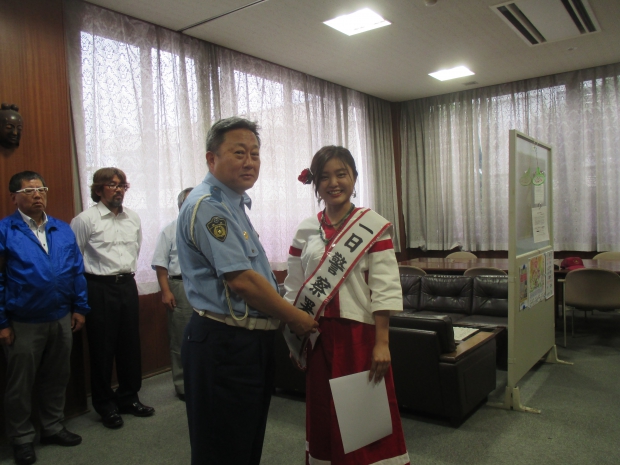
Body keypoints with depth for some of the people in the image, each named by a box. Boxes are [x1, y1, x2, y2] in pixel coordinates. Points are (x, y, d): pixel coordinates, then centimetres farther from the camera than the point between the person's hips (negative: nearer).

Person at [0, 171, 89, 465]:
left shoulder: (63, 230, 6)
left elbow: (77, 271, 8)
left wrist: (80, 308, 5)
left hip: (61, 319, 5)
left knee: (57, 378, 18)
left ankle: (53, 428, 36)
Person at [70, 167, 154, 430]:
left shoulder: (133, 218, 7)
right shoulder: (85, 219, -9)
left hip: (127, 285, 5)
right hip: (99, 288, -5)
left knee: (130, 344, 11)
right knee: (102, 348, 4)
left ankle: (129, 398, 28)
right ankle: (105, 405, 21)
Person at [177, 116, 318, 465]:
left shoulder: (234, 204, 14)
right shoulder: (208, 205, -17)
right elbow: (240, 280, -23)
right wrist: (296, 317, -11)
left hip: (252, 341, 10)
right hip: (224, 345, -10)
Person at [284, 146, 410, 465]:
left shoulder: (374, 227, -6)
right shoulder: (305, 231, 3)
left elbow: (385, 289, -9)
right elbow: (293, 289, 7)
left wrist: (382, 343, -14)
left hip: (360, 333, -3)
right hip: (318, 336, 3)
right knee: (323, 413, 15)